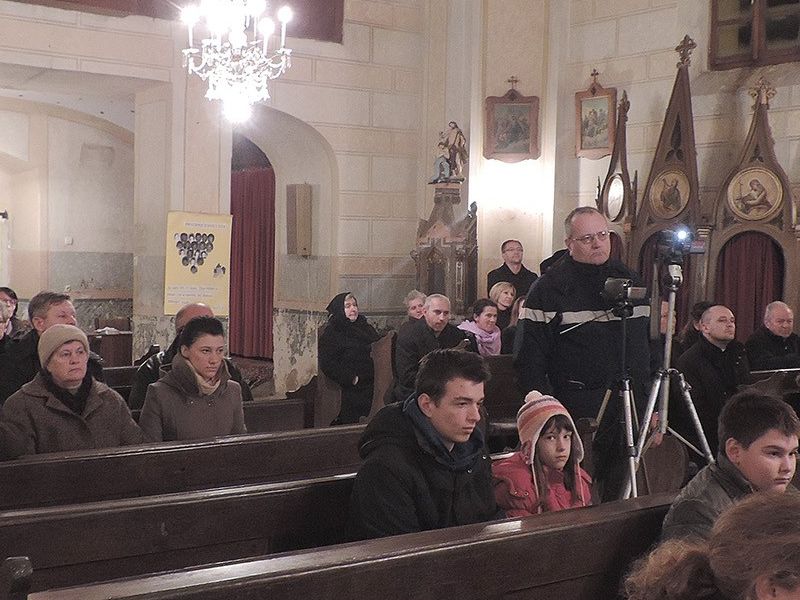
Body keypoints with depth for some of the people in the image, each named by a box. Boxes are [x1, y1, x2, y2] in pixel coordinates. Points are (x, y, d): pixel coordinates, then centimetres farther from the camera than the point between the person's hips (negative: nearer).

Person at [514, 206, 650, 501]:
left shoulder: (630, 280, 12)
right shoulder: (549, 288, -5)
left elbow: (646, 348, 16)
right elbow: (528, 360, -8)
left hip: (629, 410, 5)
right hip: (575, 410, -5)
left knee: (621, 494, 10)